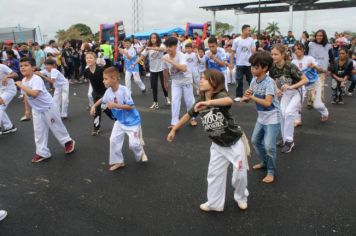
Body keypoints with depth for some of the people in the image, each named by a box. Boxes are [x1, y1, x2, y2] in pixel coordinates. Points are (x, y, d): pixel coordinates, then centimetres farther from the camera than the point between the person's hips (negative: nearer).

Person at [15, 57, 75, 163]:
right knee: (38, 131, 9)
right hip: (36, 110, 8)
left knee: (56, 127, 7)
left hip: (49, 107, -8)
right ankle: (42, 152, 19)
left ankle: (68, 142, 30)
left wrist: (21, 86, -36)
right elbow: (26, 95, 14)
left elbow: (34, 93, -44)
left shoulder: (37, 79, -26)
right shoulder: (23, 81, 1)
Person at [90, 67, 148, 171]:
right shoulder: (108, 91, -8)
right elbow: (102, 99, 15)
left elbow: (130, 106, -29)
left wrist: (115, 105, -33)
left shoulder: (124, 90, -28)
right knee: (113, 140, 5)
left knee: (133, 144, -8)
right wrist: (94, 106, 3)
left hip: (132, 121, -7)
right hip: (120, 121, 7)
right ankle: (118, 161, 23)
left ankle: (141, 154, 27)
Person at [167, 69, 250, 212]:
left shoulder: (220, 95, -23)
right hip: (218, 145, 5)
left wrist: (207, 102, -56)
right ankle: (215, 203, 29)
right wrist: (173, 130, 12)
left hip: (235, 142, -5)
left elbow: (229, 101, -47)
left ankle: (241, 198, 37)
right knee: (214, 174, 11)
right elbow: (188, 115, 9)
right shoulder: (200, 103, -4)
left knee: (240, 174, 8)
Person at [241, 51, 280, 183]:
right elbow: (248, 97, 4)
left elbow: (268, 102, -32)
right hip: (261, 117, 8)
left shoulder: (269, 82, -23)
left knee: (269, 146, -11)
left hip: (272, 118, -8)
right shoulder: (254, 80, -1)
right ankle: (264, 162, 40)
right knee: (255, 140, 19)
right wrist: (246, 95, -19)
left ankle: (271, 171, 10)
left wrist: (251, 97, -30)